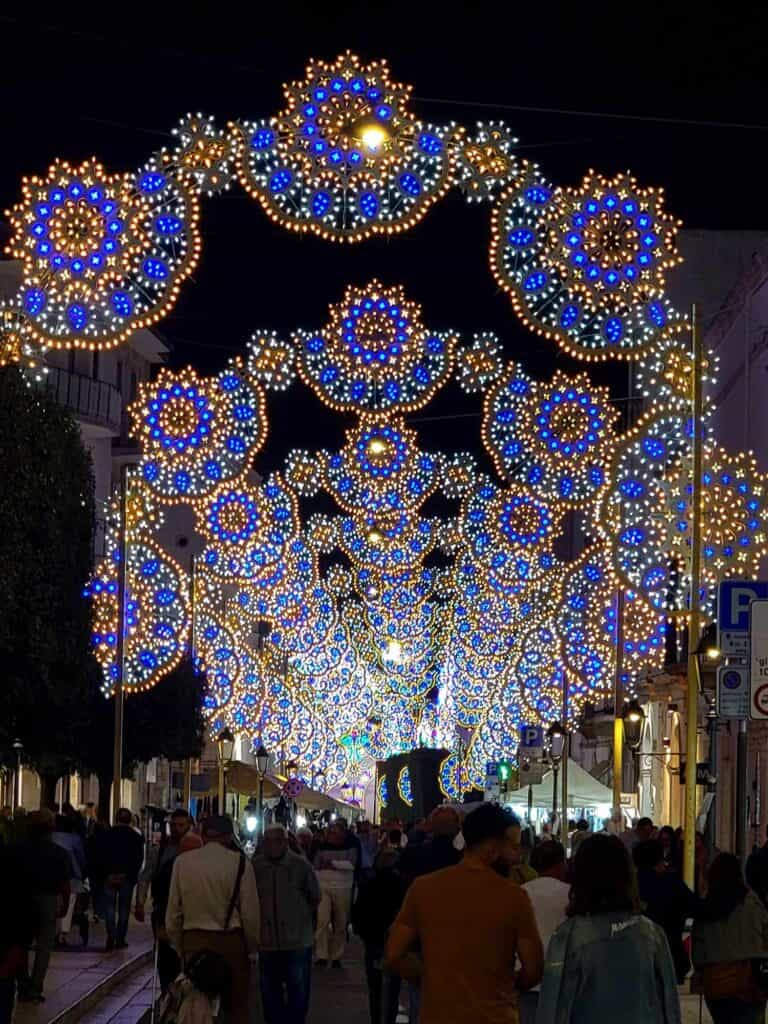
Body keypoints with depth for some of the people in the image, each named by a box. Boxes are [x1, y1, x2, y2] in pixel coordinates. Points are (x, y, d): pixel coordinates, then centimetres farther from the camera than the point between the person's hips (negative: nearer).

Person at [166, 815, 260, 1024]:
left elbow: (173, 913, 4)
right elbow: (250, 912, -6)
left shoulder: (182, 862, 1)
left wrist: (180, 948, 14)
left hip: (193, 941, 2)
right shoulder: (239, 862, -7)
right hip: (230, 940, -2)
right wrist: (252, 946, 8)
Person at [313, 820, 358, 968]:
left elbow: (351, 864, -15)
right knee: (322, 920, -12)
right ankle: (322, 955, -11)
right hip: (324, 887, 0)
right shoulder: (323, 847, 6)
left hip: (343, 889, 0)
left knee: (340, 925, 5)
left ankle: (336, 956, 15)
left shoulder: (350, 847, 0)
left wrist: (333, 863, -15)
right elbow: (316, 868, 7)